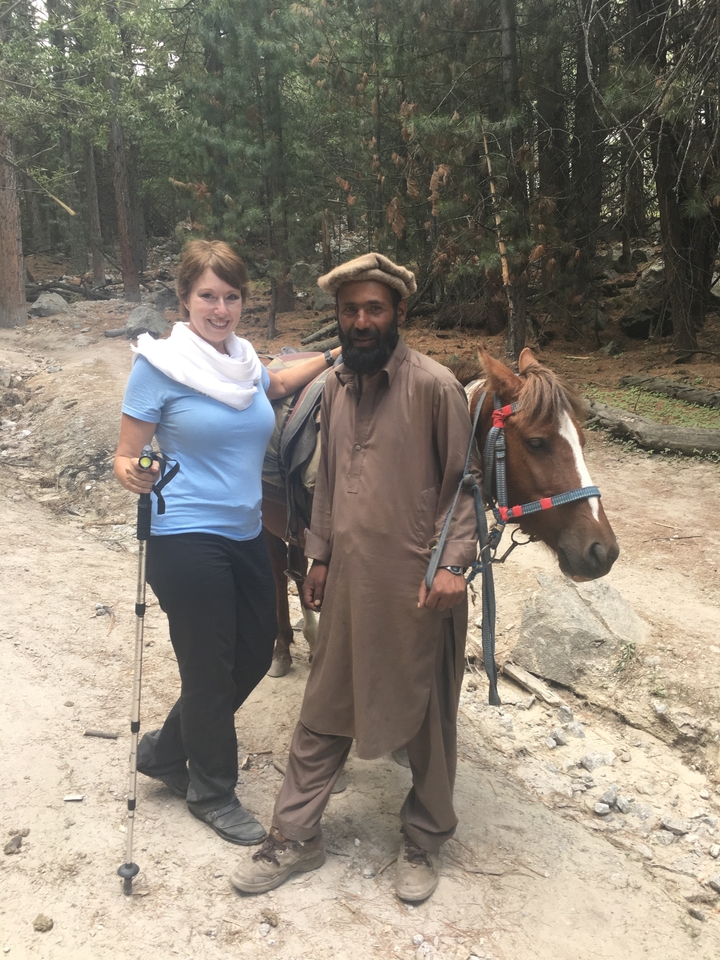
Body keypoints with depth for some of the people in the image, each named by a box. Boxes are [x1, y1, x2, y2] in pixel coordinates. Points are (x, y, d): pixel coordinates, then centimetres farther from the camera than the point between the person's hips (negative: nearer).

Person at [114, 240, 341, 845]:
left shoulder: (248, 361, 5)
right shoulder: (159, 364, -12)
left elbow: (278, 385, 29)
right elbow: (127, 456, -9)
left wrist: (334, 356, 19)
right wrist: (133, 473, -31)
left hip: (246, 534, 7)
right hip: (188, 540, -7)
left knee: (256, 651, 16)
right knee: (210, 668, 6)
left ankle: (165, 751, 38)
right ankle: (213, 792, 32)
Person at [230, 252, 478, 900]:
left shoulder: (436, 386, -11)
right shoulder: (339, 386, 8)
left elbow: (464, 484, -8)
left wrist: (452, 563, -18)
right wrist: (320, 556, 15)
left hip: (417, 586, -5)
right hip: (348, 579, 5)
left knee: (426, 715, 12)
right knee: (324, 710, 15)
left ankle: (424, 842, 35)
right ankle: (296, 836, 32)